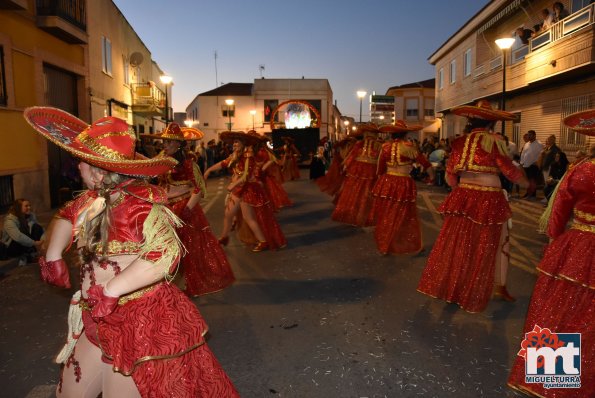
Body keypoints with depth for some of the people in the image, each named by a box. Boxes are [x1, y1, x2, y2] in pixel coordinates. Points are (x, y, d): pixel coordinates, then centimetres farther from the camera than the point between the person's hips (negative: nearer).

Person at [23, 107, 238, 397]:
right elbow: (66, 216, 23)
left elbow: (166, 253, -39)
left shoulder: (139, 204, -25)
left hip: (140, 326, -8)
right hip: (99, 323, 9)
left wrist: (109, 291, -36)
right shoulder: (94, 199, 3)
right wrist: (53, 256, 9)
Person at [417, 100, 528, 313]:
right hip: (489, 200, -4)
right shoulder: (494, 141, -9)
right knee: (486, 247, 10)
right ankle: (500, 287, 25)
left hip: (463, 197, 4)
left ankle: (449, 285, 25)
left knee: (456, 243, 14)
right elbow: (510, 171, -7)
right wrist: (527, 182, 12)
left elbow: (450, 175, 7)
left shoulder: (460, 142, 5)